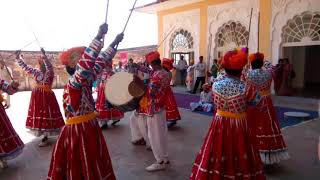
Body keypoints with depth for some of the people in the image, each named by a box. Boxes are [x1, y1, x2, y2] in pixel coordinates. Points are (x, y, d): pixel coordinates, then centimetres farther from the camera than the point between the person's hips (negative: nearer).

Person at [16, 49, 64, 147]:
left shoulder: (49, 73, -9)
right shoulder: (36, 72, 8)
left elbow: (49, 66, -30)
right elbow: (25, 67, 12)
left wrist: (44, 56, -40)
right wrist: (18, 57, 4)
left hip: (46, 97, -7)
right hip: (37, 97, 7)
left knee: (46, 115, -1)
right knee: (39, 116, 12)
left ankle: (45, 137, 8)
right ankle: (44, 136, 25)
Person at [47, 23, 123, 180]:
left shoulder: (85, 81, 3)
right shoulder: (73, 84, -19)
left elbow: (100, 63, 8)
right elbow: (86, 63, -34)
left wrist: (114, 43, 9)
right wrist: (99, 36, -34)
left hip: (89, 128, 8)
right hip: (79, 132, -8)